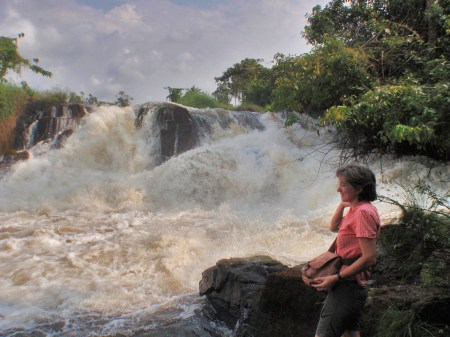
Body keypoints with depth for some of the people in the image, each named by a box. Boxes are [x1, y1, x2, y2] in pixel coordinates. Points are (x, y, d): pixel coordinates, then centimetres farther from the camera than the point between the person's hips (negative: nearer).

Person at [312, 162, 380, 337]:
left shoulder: (363, 212, -18)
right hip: (353, 286, 10)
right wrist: (342, 204, 9)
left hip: (347, 287, -10)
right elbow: (334, 227, 25)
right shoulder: (356, 209, 12)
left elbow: (369, 258, -23)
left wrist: (335, 278, -22)